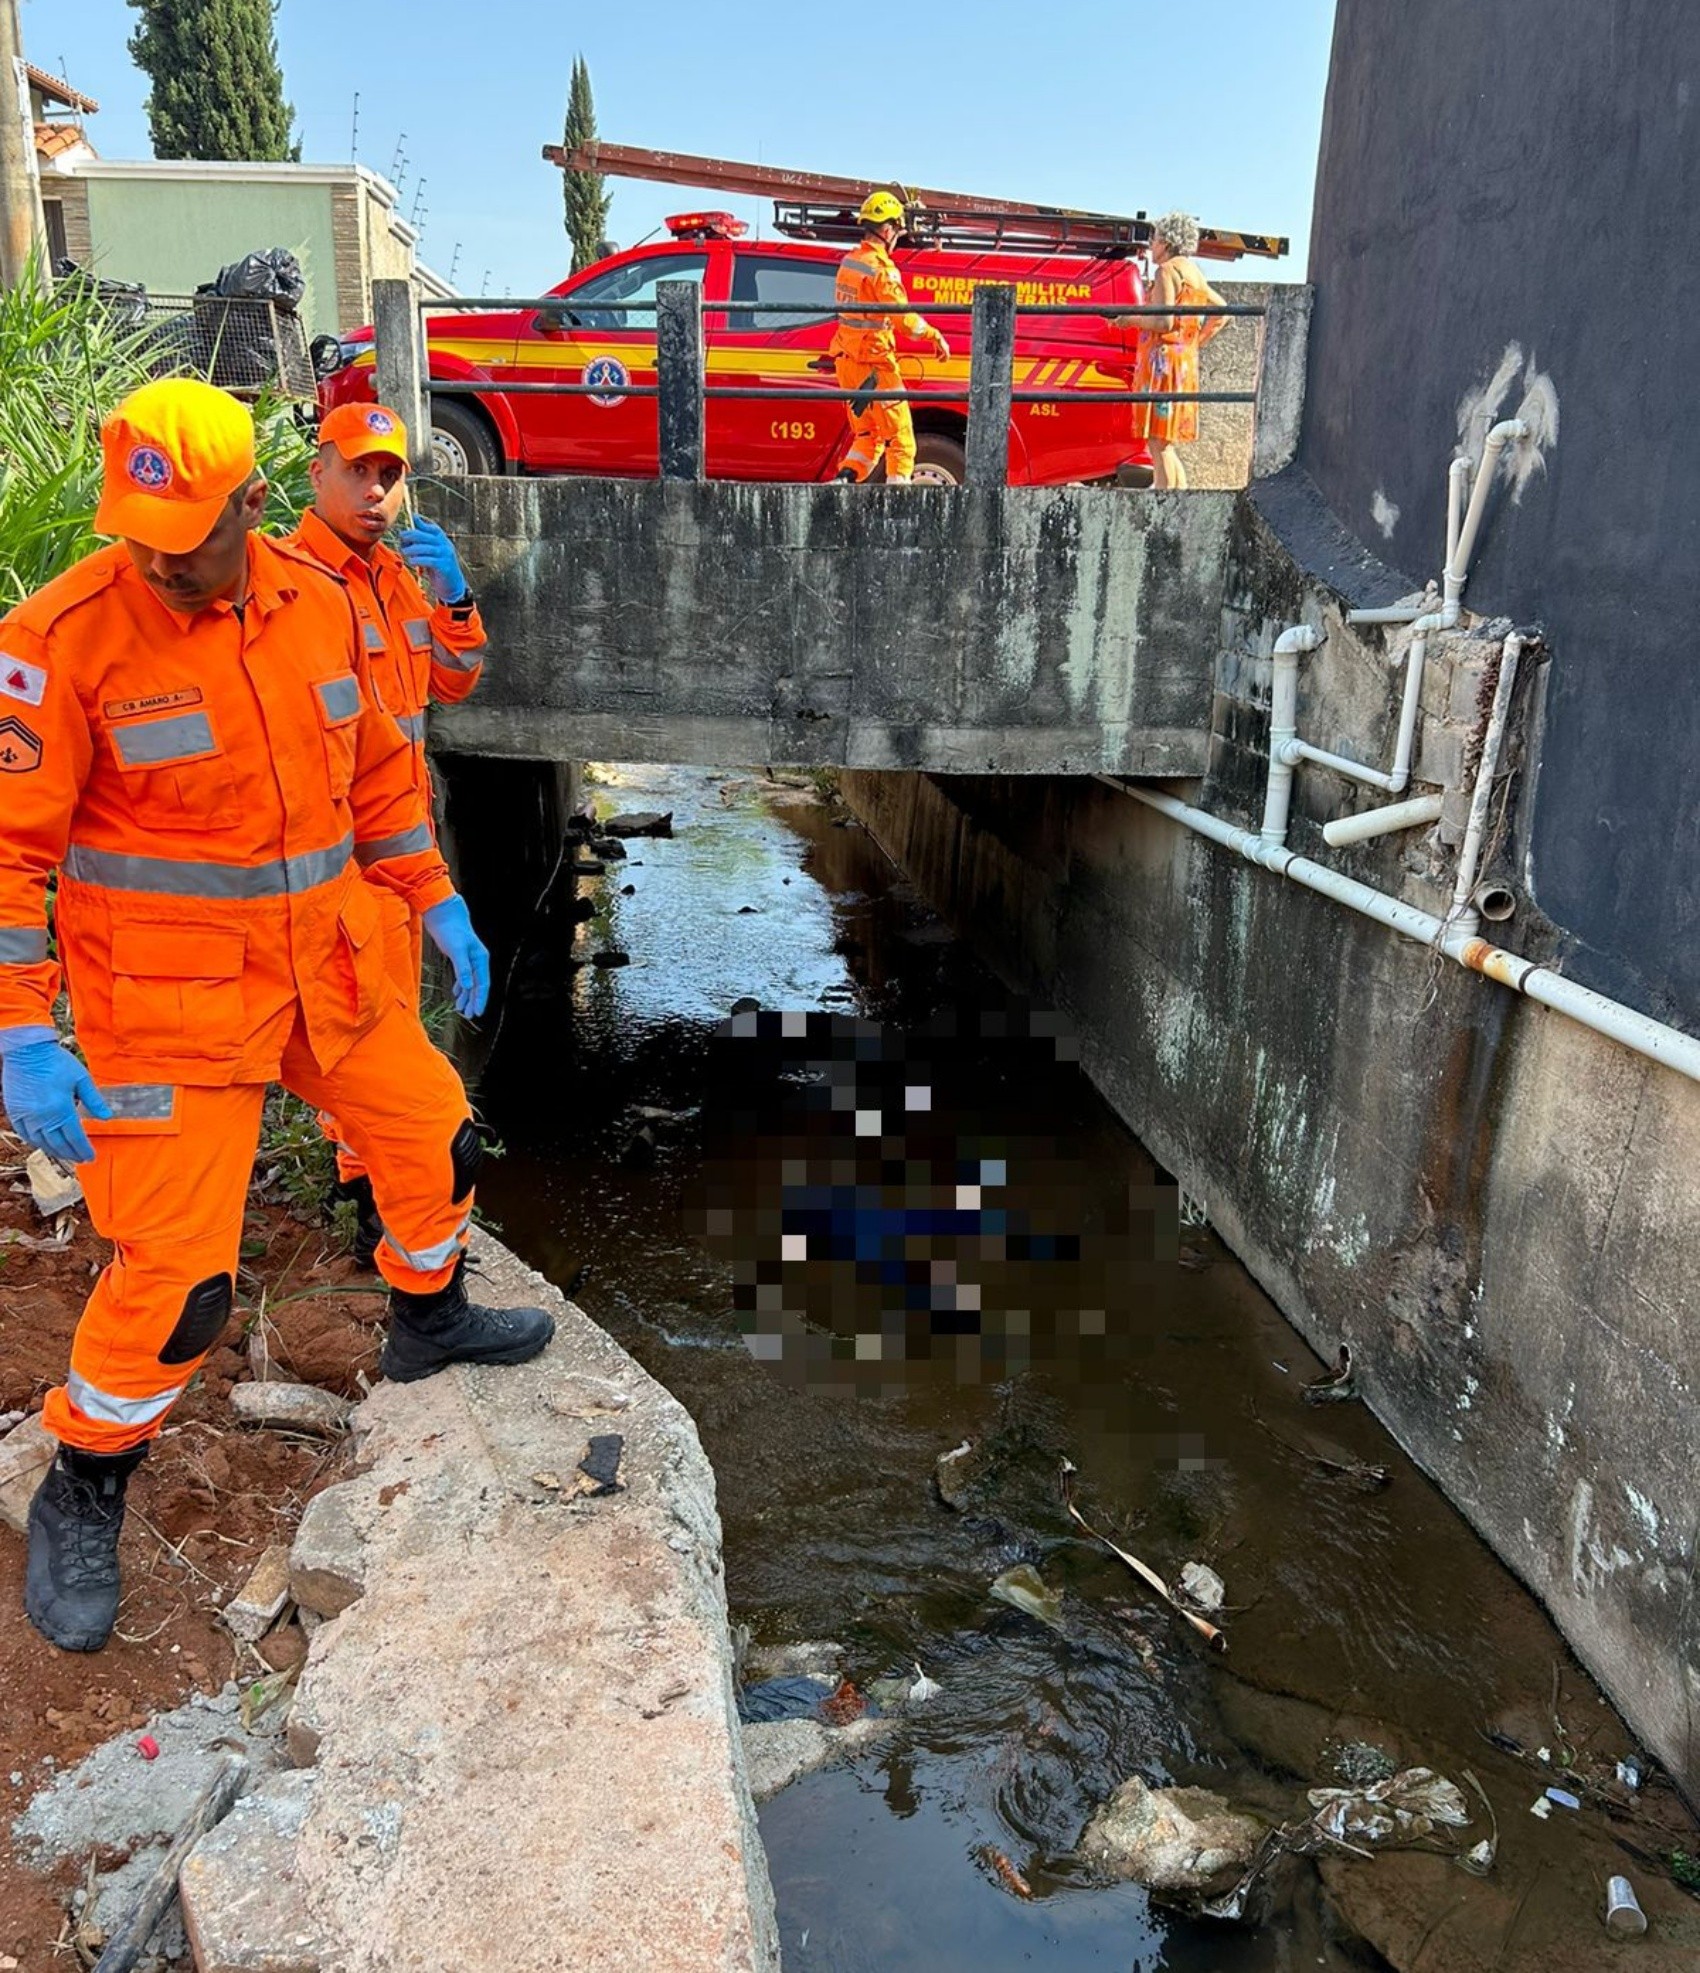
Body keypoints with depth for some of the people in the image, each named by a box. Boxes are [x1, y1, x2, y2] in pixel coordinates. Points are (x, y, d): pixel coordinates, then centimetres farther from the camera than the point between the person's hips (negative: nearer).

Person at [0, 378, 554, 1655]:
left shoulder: (318, 604, 0)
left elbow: (378, 770, 13)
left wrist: (438, 904, 13)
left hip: (329, 967, 6)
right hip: (170, 1002, -6)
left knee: (434, 1138, 18)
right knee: (177, 1269, -5)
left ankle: (428, 1320, 48)